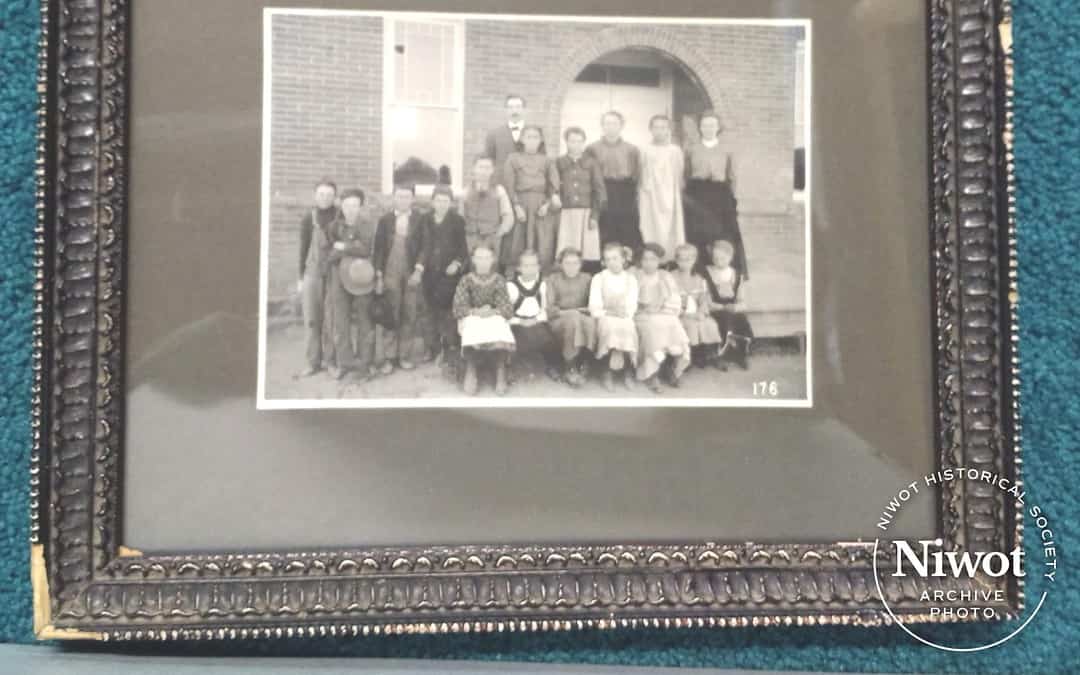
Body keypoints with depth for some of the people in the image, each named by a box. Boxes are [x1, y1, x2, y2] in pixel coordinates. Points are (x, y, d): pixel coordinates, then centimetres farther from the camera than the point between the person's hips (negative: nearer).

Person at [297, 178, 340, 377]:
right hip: (312, 273, 2)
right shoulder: (308, 219, 6)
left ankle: (330, 359, 7)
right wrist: (301, 276, 8)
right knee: (311, 318, 1)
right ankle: (313, 362, 7)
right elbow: (304, 248, 9)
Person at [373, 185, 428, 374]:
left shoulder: (419, 220, 5)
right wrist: (378, 276, -2)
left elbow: (424, 247, 2)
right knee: (390, 316, -1)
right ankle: (389, 357, 4)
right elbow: (378, 249, 4)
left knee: (410, 316, 2)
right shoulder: (385, 220, 7)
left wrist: (418, 270, -10)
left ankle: (406, 355, 11)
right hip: (390, 274, 0)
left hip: (412, 274, 0)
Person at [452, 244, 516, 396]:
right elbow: (458, 308, -3)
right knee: (472, 337, -37)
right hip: (472, 318, 0)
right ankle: (471, 372, -20)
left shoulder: (499, 280, 5)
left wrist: (493, 312, -22)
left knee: (500, 338, -35)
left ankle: (500, 372, -20)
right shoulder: (466, 280, 4)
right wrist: (476, 311, -21)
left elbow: (508, 308, -2)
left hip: (495, 317, 1)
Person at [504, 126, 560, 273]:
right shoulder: (513, 158, 9)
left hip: (541, 204, 1)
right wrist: (516, 205, -11)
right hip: (520, 202, -1)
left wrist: (547, 204, -9)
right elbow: (509, 184, 0)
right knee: (516, 245, -2)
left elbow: (554, 185, 5)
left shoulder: (547, 160, 13)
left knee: (543, 246, -3)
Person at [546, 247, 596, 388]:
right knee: (574, 319, -37)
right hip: (559, 320, -2)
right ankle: (569, 369, -31)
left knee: (591, 322, -35)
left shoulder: (587, 278, 16)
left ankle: (581, 367, -26)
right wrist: (565, 312, -16)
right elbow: (549, 307, 0)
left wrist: (587, 310, -12)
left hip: (583, 317, 2)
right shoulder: (552, 280, 9)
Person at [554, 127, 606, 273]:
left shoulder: (592, 163, 6)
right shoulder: (559, 163, 9)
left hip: (587, 213, -1)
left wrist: (595, 215, -3)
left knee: (588, 252, -5)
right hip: (566, 214, 1)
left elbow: (599, 190, 4)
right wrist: (554, 195, -11)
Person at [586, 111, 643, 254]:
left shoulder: (632, 150, 10)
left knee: (629, 243, 0)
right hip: (602, 204, -1)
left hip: (627, 203, 1)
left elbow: (637, 176, 7)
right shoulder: (592, 149, 6)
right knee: (604, 244, -2)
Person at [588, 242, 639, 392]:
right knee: (610, 327, -36)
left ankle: (627, 370, -23)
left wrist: (625, 313, -18)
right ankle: (608, 371, -26)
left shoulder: (631, 279, 12)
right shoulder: (598, 278, 8)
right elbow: (594, 306, 0)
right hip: (605, 318, -1)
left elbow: (632, 304, 2)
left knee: (628, 328, -35)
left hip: (624, 318, 1)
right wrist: (606, 312, -17)